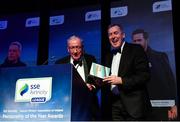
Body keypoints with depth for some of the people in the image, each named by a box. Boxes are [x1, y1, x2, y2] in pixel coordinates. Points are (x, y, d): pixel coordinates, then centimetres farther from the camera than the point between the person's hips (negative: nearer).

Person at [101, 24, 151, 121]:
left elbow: (145, 75, -13)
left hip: (133, 104, -5)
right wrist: (100, 81, -1)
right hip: (114, 104, 6)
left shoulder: (136, 50, -4)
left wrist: (121, 80, -20)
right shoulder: (108, 56, 16)